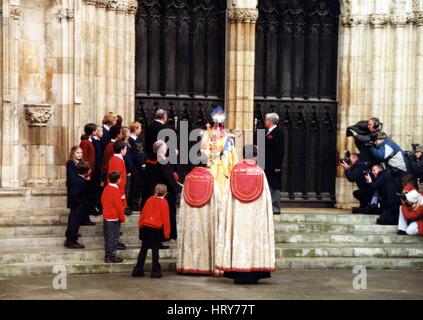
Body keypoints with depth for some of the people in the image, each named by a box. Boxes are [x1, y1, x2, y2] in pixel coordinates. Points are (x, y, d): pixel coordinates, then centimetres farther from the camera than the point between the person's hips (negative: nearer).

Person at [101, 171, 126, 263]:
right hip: (114, 217, -8)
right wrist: (122, 218, -9)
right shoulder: (116, 190, -19)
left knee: (107, 237, 14)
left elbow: (102, 200, 15)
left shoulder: (106, 188, 5)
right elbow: (119, 205, -18)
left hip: (106, 216, 8)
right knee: (113, 238, -2)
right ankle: (112, 257, 1)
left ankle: (107, 256, 21)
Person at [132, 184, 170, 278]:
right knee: (155, 250, 2)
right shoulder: (164, 202, -7)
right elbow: (166, 218, -8)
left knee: (144, 249, 12)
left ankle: (137, 270, 14)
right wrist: (167, 232, -4)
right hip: (156, 229, -5)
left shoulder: (150, 199, 7)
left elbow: (143, 213, 10)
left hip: (145, 227, 5)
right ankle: (155, 271, 4)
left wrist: (140, 225, 18)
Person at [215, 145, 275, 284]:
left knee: (238, 237, 4)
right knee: (254, 236, 4)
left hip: (237, 215, 1)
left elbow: (227, 198, 1)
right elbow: (266, 199, -1)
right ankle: (252, 275, 3)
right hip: (255, 215, -1)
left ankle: (239, 275, 4)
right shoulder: (260, 173, -2)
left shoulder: (235, 171, 0)